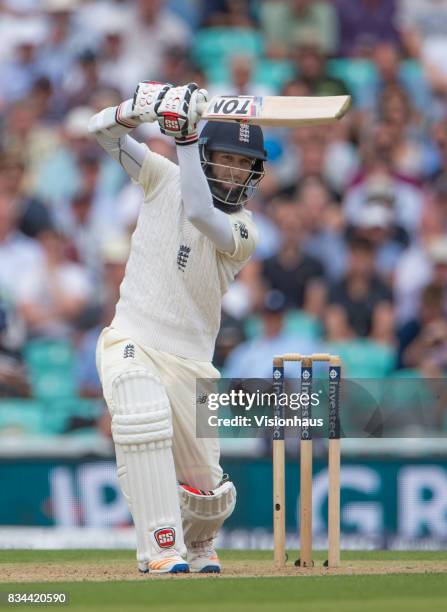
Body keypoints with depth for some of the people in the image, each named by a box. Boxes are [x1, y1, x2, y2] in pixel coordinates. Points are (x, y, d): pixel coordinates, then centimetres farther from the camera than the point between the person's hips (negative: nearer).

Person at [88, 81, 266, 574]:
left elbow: (200, 213, -29)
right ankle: (161, 549, -32)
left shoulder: (243, 232, -7)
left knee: (209, 492, 3)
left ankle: (198, 543, 40)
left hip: (190, 360, 1)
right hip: (130, 343, 0)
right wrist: (136, 111, -25)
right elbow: (104, 131, -3)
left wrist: (185, 138, -28)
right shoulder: (165, 179, 2)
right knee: (143, 417, -34)